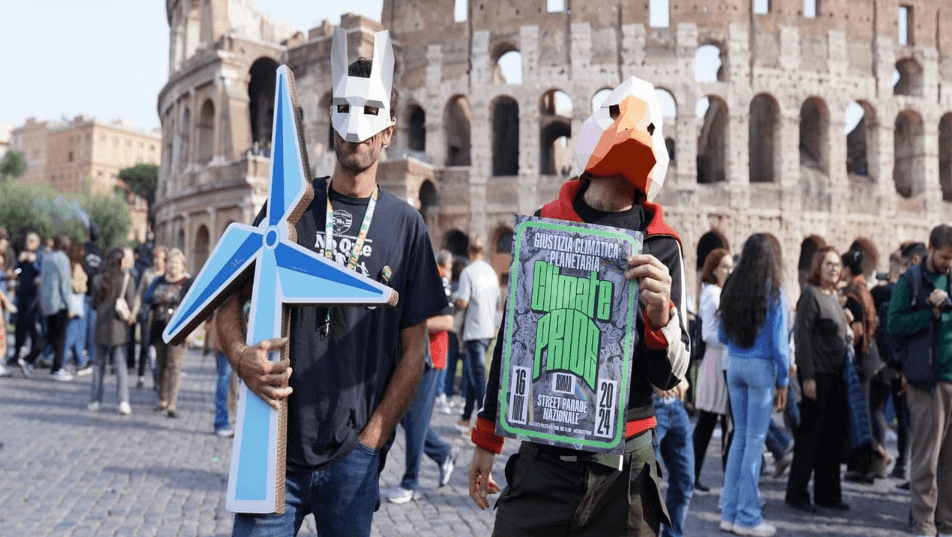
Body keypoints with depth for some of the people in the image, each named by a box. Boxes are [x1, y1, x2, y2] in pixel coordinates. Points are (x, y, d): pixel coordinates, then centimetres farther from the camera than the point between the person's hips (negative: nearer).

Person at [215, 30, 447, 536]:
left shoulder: (405, 225, 2)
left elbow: (413, 349, 2)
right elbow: (229, 304, 6)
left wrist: (371, 439, -4)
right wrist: (241, 357, -15)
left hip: (353, 457, 0)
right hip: (274, 447, 0)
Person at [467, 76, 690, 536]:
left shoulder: (662, 248, -3)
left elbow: (671, 377, -2)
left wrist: (661, 318, -24)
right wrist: (486, 440, 14)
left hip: (624, 469, 0)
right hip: (541, 459, 1)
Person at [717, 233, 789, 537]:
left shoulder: (732, 290, 4)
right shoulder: (774, 294, -8)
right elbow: (779, 343, -9)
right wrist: (783, 382, -2)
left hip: (734, 365, 4)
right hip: (761, 367, -4)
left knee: (740, 436, 13)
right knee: (755, 440, 2)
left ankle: (729, 512, 17)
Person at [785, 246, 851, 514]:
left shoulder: (833, 296, 16)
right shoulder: (810, 294, -10)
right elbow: (802, 337, -15)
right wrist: (808, 377, -19)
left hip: (834, 375, 8)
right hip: (817, 375, -8)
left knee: (832, 436, 11)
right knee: (810, 434, -2)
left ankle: (828, 493, 20)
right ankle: (796, 493, 8)